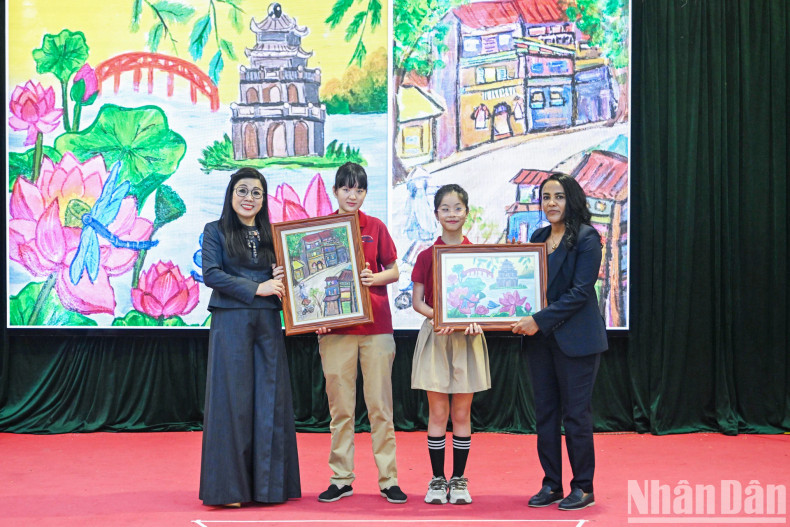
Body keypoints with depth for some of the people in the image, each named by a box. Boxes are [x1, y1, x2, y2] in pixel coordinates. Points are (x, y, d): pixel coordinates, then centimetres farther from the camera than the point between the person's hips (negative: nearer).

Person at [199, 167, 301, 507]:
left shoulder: (271, 235, 16)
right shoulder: (216, 231, 4)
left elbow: (282, 277, 18)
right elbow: (211, 274, -8)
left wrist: (281, 280, -6)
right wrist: (257, 288, -13)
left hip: (267, 323, 4)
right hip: (230, 322, -4)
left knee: (270, 400, 2)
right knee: (232, 400, -4)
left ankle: (267, 484, 10)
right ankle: (228, 487, 2)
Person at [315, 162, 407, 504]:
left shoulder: (376, 227, 6)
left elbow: (394, 271, 8)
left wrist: (374, 278, -13)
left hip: (376, 324, 0)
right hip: (335, 325, 0)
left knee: (381, 405, 2)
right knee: (340, 406, 4)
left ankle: (388, 479, 7)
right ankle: (341, 479, 12)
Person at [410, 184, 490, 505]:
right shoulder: (426, 255, 2)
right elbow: (417, 301, 1)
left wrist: (477, 318, -15)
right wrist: (436, 316, -18)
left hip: (468, 337, 1)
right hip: (435, 337, 0)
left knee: (462, 413, 5)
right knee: (437, 412, 2)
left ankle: (459, 480, 15)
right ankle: (437, 480, 12)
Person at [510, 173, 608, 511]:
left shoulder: (586, 238, -9)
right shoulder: (538, 237, 11)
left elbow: (580, 291, -15)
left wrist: (540, 320, -18)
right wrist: (524, 321, -2)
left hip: (575, 339, -7)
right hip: (540, 339, 7)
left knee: (575, 413, -1)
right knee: (545, 412, 9)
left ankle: (583, 487, 10)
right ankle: (551, 484, 18)